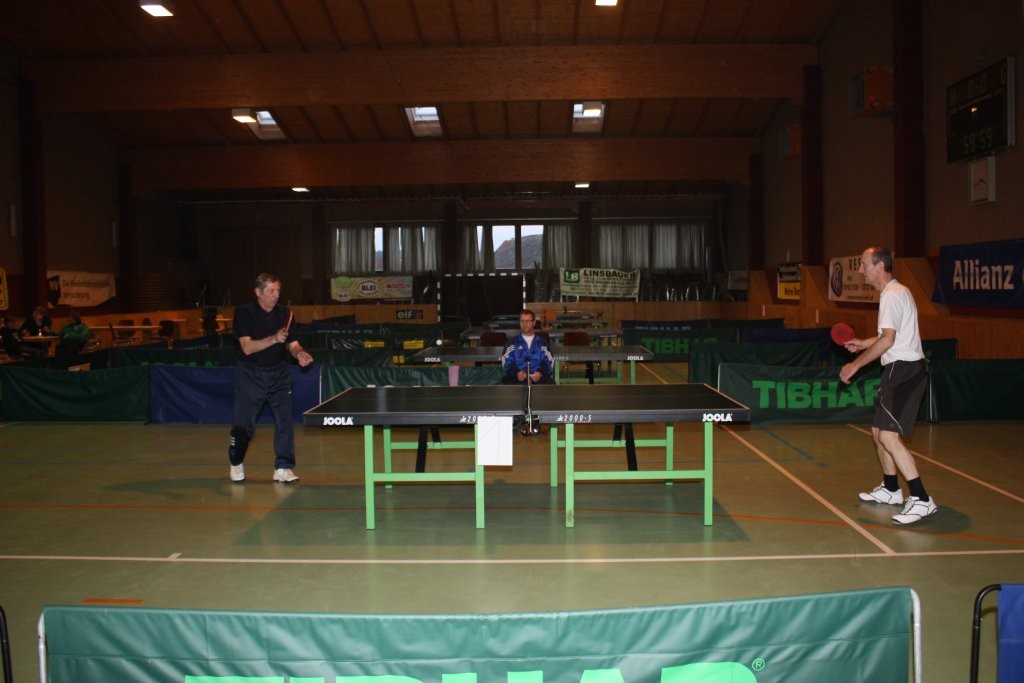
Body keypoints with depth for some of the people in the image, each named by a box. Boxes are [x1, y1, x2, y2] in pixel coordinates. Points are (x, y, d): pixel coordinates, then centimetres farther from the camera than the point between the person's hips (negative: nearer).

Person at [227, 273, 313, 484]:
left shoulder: (284, 313, 0)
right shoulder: (244, 312, -11)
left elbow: (292, 344, 1)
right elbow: (247, 347, -19)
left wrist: (299, 353, -21)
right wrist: (274, 339, -31)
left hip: (278, 373, 3)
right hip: (250, 374, -3)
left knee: (284, 421, -3)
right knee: (244, 423, 5)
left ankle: (283, 468, 6)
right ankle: (236, 464, 27)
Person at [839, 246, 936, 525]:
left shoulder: (893, 294, -14)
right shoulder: (894, 293, 18)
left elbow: (888, 339, -21)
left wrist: (855, 365, -17)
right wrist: (864, 343, 26)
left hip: (904, 370, -11)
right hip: (898, 370, 11)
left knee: (889, 436, -17)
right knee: (878, 431, 17)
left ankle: (921, 500, -16)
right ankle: (890, 489, 31)